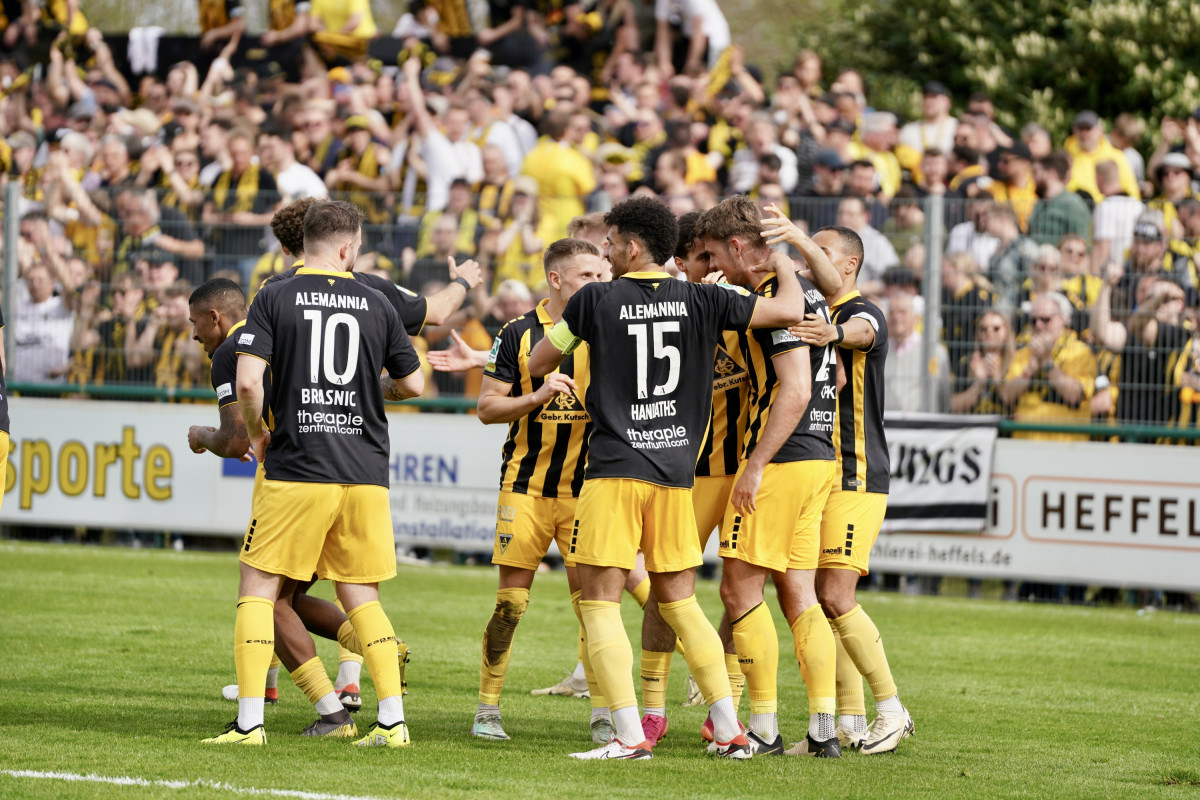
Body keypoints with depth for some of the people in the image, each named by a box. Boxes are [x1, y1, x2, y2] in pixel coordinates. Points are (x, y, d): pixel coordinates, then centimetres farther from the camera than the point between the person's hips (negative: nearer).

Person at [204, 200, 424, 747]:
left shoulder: (275, 298, -2)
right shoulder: (376, 305, 6)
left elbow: (248, 381, -12)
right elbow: (413, 383, 14)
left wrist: (256, 434, 6)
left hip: (296, 471, -3)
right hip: (365, 474, 3)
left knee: (258, 589, 5)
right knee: (360, 596, 13)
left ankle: (249, 721, -3)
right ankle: (392, 719, 6)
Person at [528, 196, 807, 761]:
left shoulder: (596, 300, -3)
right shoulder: (701, 301, 3)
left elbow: (537, 365, 8)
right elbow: (789, 312, 4)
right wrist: (786, 264, 22)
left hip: (615, 470, -4)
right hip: (676, 471, 4)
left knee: (600, 602, -2)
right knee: (679, 601, 15)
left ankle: (629, 736, -13)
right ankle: (730, 730, 12)